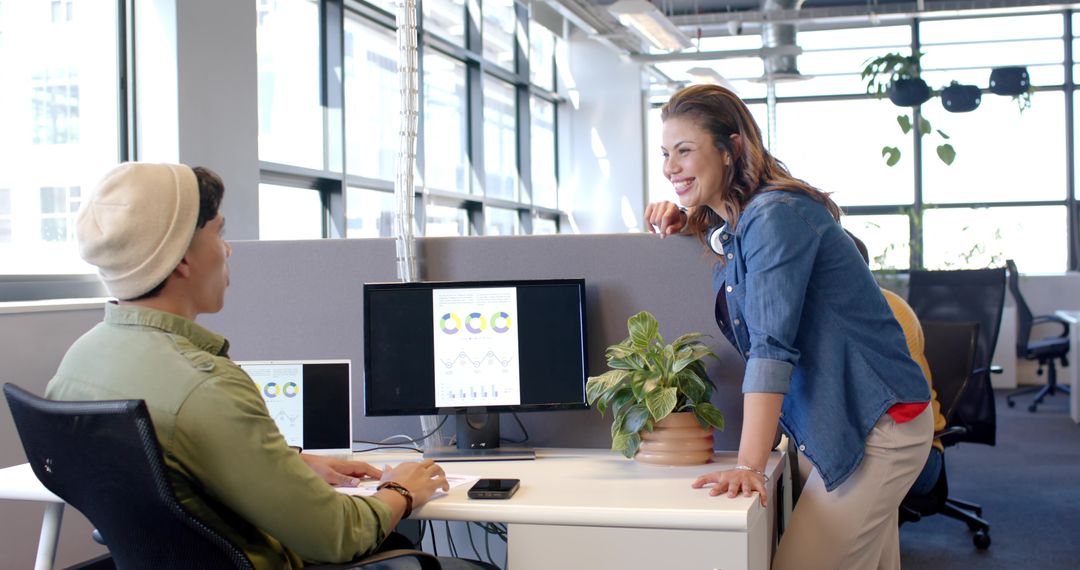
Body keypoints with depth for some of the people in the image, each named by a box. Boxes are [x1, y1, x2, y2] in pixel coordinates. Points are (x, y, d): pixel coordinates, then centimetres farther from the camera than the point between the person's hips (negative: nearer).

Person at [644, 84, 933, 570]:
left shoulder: (776, 215, -19)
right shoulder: (730, 223, 10)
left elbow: (771, 344, -26)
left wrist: (749, 465, -30)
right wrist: (684, 219, 10)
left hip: (875, 427, -10)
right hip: (825, 426, 10)